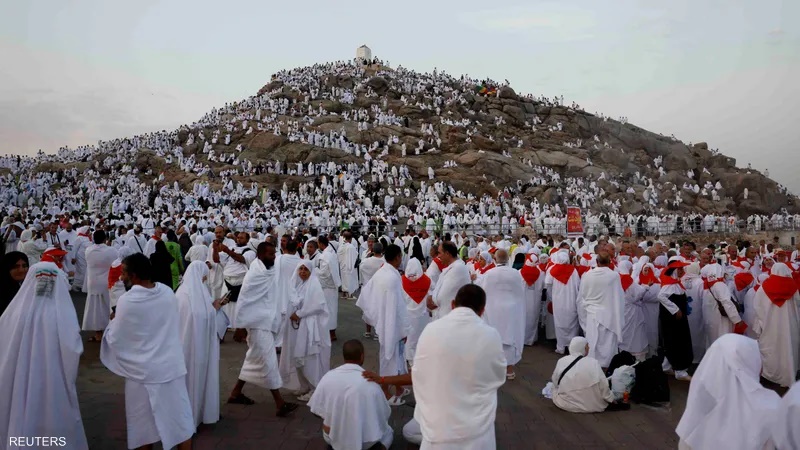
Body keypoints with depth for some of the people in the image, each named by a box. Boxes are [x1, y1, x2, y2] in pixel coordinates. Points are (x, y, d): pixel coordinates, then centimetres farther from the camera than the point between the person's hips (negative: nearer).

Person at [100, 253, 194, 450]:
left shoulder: (127, 301, -18)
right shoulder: (168, 292, -3)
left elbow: (114, 339, -8)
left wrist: (113, 322, 11)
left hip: (144, 372, -4)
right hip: (172, 366, 4)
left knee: (145, 425, 14)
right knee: (180, 419, 14)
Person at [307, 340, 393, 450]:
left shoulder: (328, 377, -11)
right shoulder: (370, 384, -18)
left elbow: (317, 410, -3)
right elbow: (385, 414, -7)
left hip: (333, 438, 3)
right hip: (364, 441, -3)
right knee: (388, 432, 27)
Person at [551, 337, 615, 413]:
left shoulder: (561, 361, -9)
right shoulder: (593, 363, -16)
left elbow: (555, 381, 4)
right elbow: (603, 386, -14)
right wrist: (610, 399, 2)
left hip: (565, 404, 2)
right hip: (591, 405, -2)